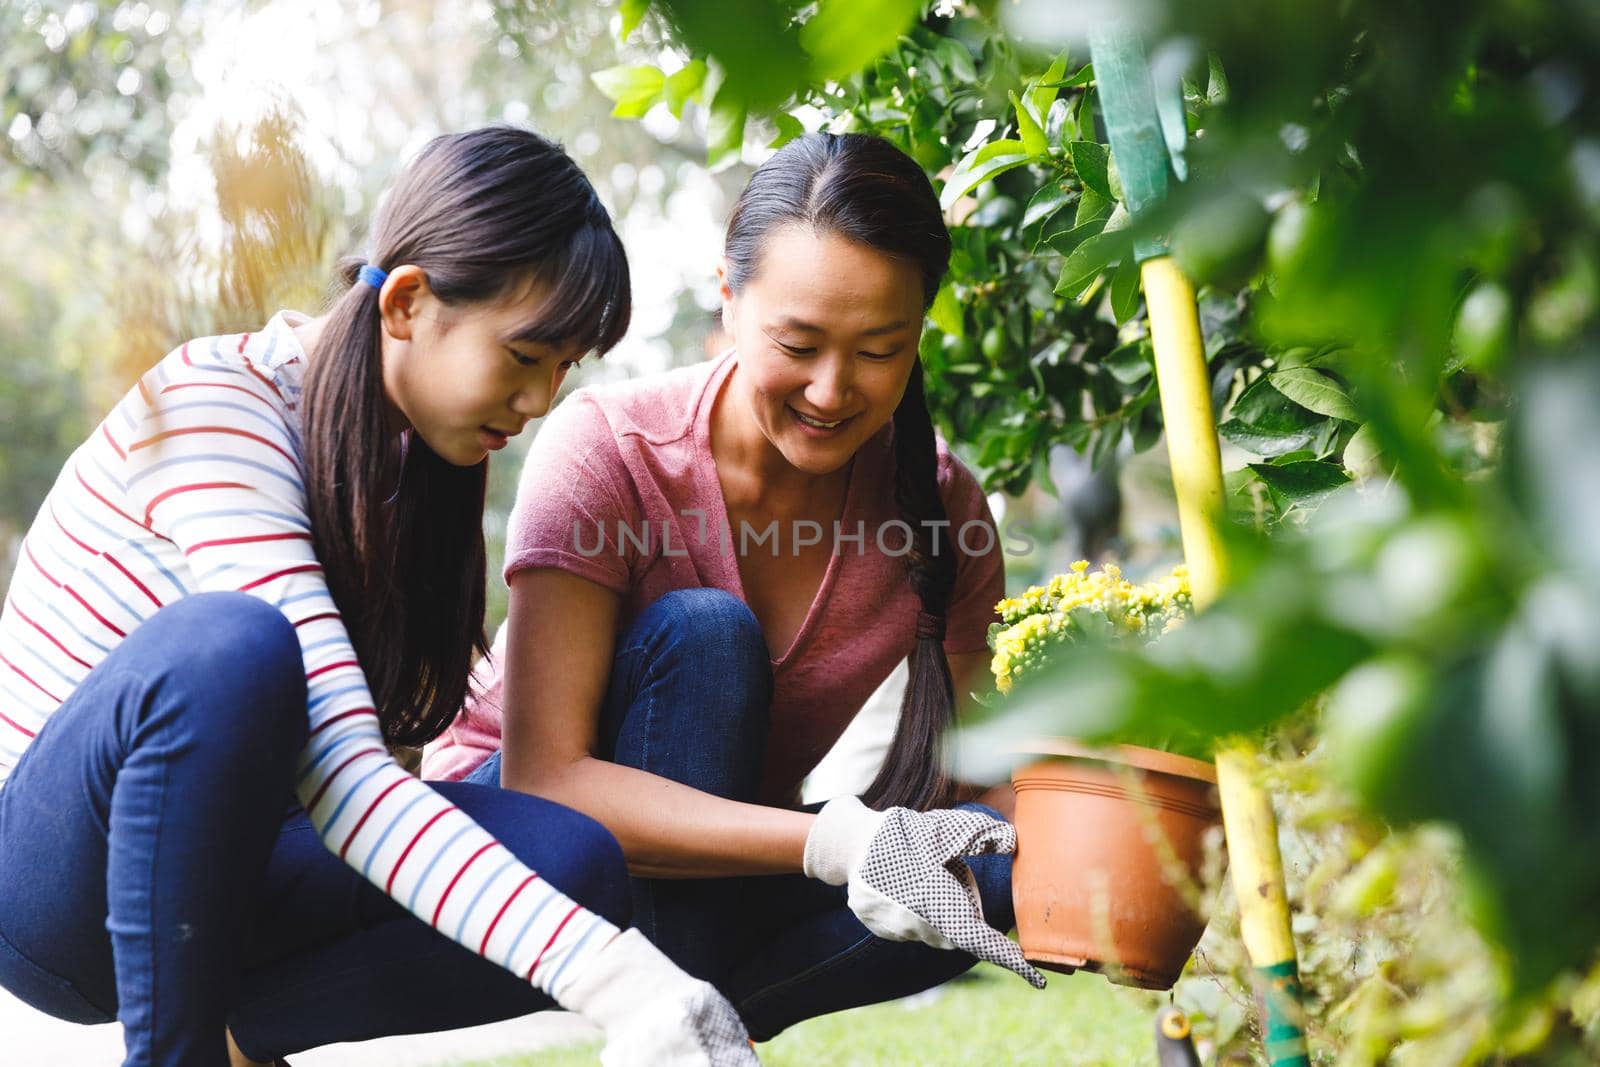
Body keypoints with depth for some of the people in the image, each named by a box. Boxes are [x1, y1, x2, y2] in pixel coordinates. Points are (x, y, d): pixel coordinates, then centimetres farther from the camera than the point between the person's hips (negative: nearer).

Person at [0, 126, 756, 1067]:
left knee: (575, 864, -20)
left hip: (214, 868, 6)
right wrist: (611, 977, -43)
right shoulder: (214, 406, -22)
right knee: (226, 644, -38)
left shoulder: (414, 454, 3)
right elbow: (335, 771, -33)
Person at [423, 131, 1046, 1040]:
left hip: (723, 883, 4)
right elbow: (543, 776, -31)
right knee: (702, 633, -30)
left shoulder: (941, 507, -11)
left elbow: (949, 773, -9)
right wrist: (840, 843, -42)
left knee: (1013, 863, -23)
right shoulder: (608, 450, -22)